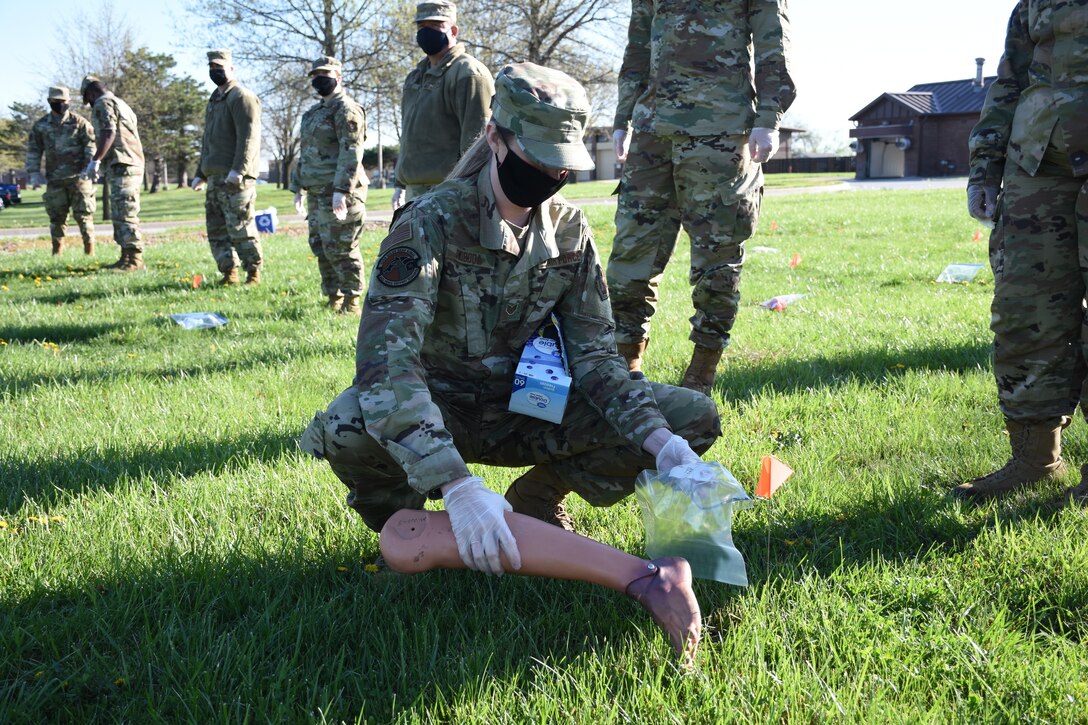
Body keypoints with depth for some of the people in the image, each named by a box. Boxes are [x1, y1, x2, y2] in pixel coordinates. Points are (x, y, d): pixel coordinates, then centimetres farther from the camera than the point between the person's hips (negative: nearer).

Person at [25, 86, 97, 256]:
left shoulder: (80, 122, 1)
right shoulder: (41, 125, 8)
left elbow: (91, 145, -3)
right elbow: (33, 150, 12)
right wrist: (34, 173, 4)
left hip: (78, 176, -2)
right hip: (55, 179, 3)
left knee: (83, 214, -2)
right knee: (57, 216, 6)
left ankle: (89, 249, 3)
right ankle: (56, 251, 13)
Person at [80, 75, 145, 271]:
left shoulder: (103, 103, -4)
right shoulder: (121, 104, 26)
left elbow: (108, 133, -19)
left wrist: (95, 160, -21)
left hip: (121, 166, -10)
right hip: (133, 165, 10)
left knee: (125, 214, -12)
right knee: (120, 214, 13)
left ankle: (134, 259, -14)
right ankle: (127, 258, 13)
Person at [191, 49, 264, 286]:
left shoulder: (241, 97, -7)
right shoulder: (214, 100, 22)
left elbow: (249, 136, -17)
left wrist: (238, 169, -24)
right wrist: (201, 173, 24)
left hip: (235, 178, -9)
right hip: (215, 176, 9)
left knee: (240, 228, -7)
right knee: (216, 229, 10)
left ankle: (254, 273, 2)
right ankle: (229, 272, 16)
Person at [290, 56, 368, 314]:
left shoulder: (346, 109, -9)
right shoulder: (313, 112, 21)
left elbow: (351, 153, -18)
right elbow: (305, 154, 26)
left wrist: (341, 190, -24)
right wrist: (298, 188, 22)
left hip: (338, 194, -9)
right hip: (317, 193, 9)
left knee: (340, 249, -8)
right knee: (320, 247, 11)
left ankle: (351, 302, 0)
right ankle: (333, 300, 19)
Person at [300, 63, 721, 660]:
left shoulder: (569, 229, -4)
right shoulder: (432, 222, -21)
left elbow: (594, 354, -4)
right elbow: (384, 358, -35)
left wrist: (658, 439, -23)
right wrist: (456, 483, -48)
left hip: (527, 407, 5)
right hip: (441, 409, -4)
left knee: (693, 419, -12)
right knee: (344, 434, -40)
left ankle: (536, 502, 6)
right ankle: (401, 518, -4)